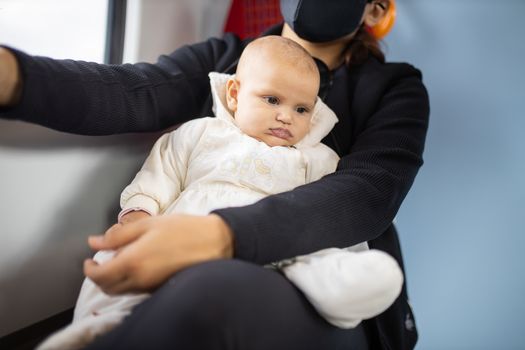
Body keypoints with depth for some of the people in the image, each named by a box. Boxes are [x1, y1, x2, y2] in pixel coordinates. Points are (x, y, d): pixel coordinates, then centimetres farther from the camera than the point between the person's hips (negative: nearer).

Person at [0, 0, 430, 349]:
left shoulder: (395, 88, 7)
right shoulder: (224, 58, 13)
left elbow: (366, 194, -13)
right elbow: (134, 92, -8)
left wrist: (222, 234, -31)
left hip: (333, 302, -1)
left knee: (214, 291, -35)